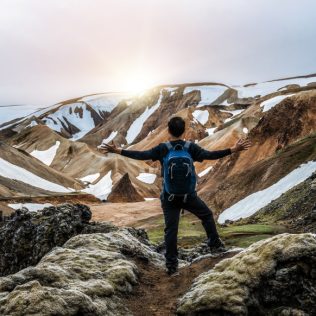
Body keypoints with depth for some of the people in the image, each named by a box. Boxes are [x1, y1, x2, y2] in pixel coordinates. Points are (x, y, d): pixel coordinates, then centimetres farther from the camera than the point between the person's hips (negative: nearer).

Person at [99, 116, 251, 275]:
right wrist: (234, 149, -11)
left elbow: (141, 155, -15)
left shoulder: (162, 149, -10)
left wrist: (117, 150, -12)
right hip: (189, 195, 0)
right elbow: (210, 155, -14)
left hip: (169, 197, 0)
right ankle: (215, 243, 32)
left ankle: (171, 264, 6)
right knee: (207, 215, 25)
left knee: (170, 229, 4)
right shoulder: (191, 148, -9)